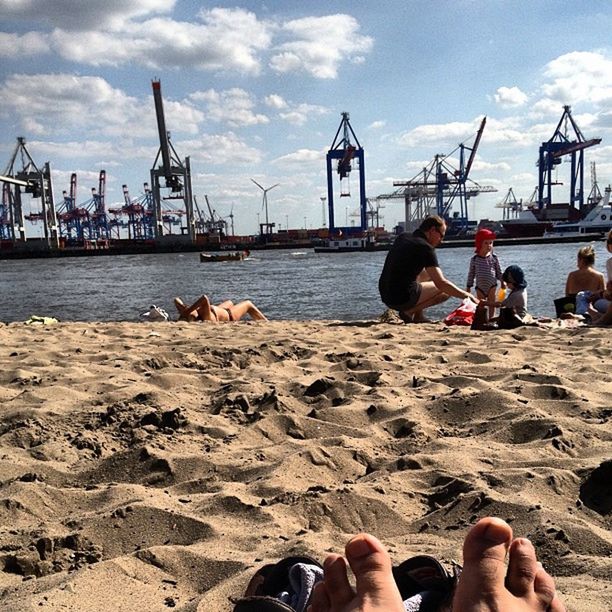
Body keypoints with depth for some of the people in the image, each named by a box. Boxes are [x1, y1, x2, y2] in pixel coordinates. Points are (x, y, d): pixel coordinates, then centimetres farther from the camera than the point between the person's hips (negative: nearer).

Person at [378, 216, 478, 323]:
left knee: (429, 274, 27)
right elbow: (441, 283, -17)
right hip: (403, 299, -8)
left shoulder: (402, 237, 11)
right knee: (447, 290, 3)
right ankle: (409, 311, -3)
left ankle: (418, 316, 14)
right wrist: (467, 296, -8)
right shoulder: (425, 248, -12)